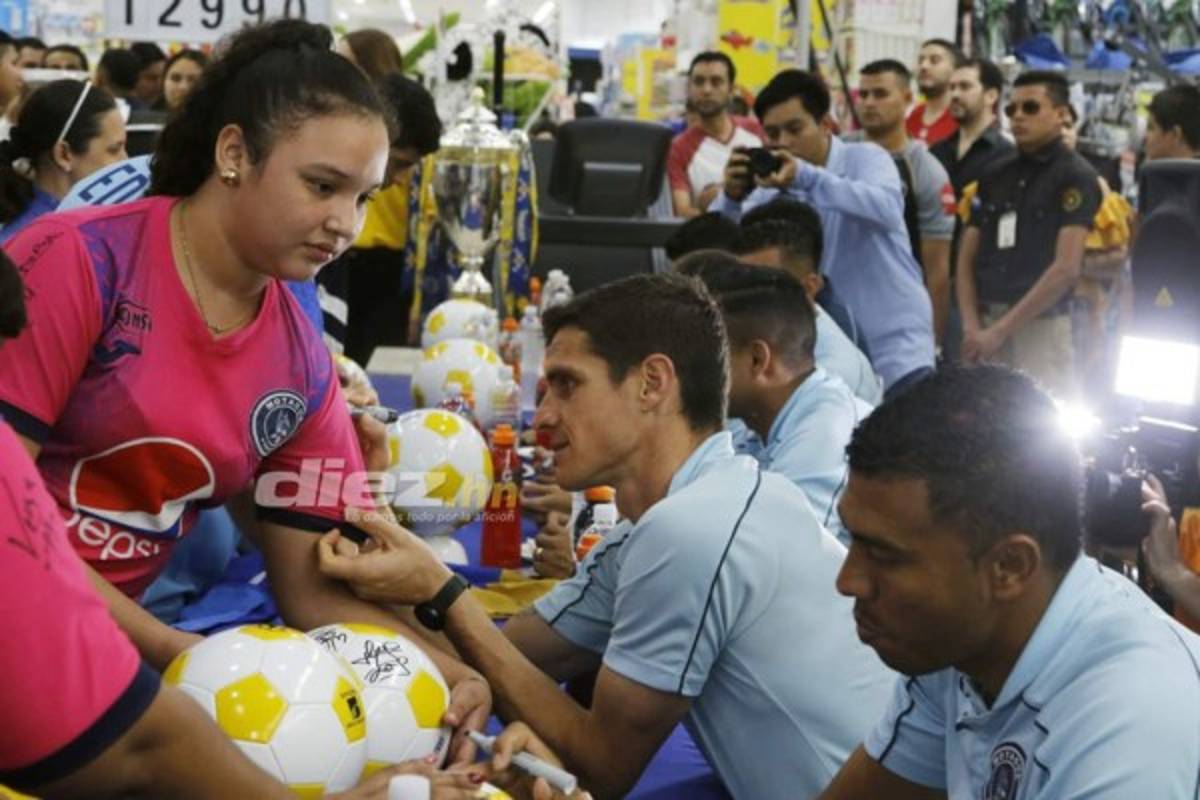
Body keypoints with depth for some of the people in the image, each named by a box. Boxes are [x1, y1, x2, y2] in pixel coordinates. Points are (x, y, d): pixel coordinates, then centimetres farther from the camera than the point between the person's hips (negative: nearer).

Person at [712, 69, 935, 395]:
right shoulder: (772, 189, 5)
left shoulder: (864, 158, -6)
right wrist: (731, 198, -23)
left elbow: (887, 209, -28)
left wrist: (805, 177, -38)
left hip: (895, 344, -4)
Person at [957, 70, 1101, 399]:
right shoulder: (995, 175, 14)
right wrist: (972, 327, -2)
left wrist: (1001, 330, -13)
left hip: (1040, 324, -5)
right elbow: (967, 258, 13)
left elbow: (1066, 269, -12)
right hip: (987, 323, 5)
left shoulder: (1076, 177, -3)